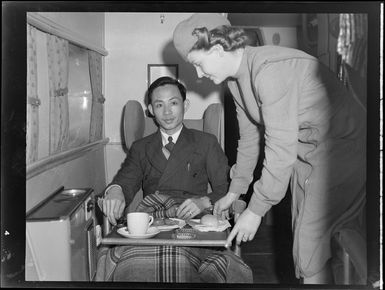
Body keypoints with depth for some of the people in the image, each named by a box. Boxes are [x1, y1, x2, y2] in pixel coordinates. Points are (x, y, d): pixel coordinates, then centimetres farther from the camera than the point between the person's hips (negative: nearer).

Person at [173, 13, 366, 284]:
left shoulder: (270, 70, -26)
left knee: (311, 249, -7)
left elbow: (281, 149, -26)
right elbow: (249, 138, 15)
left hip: (341, 149, -9)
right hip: (304, 155, 9)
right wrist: (234, 192, 19)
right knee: (303, 243, 13)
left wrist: (256, 211, -19)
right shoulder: (236, 78, 4)